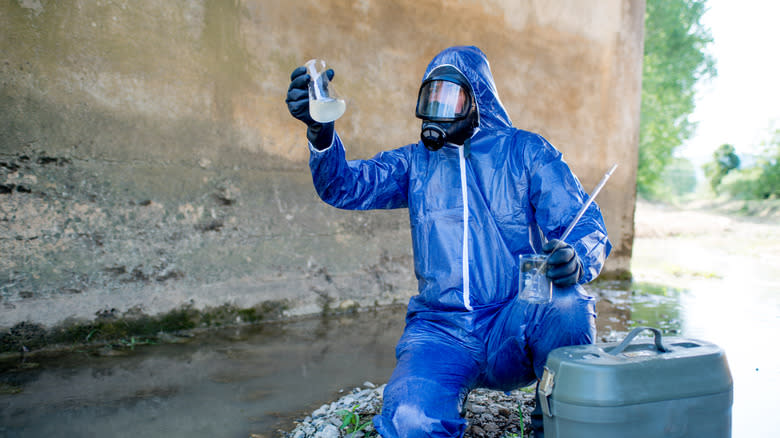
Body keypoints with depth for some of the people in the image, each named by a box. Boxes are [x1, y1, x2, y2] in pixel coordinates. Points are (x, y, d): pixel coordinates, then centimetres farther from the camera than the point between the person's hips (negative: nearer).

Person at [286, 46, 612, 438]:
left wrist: (574, 261, -26)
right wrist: (320, 132, -24)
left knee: (567, 306, -33)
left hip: (516, 325, 0)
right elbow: (345, 185, -2)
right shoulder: (416, 162, 12)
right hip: (440, 330, 0)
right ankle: (448, 398, 7)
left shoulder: (525, 151, 6)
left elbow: (588, 228, -1)